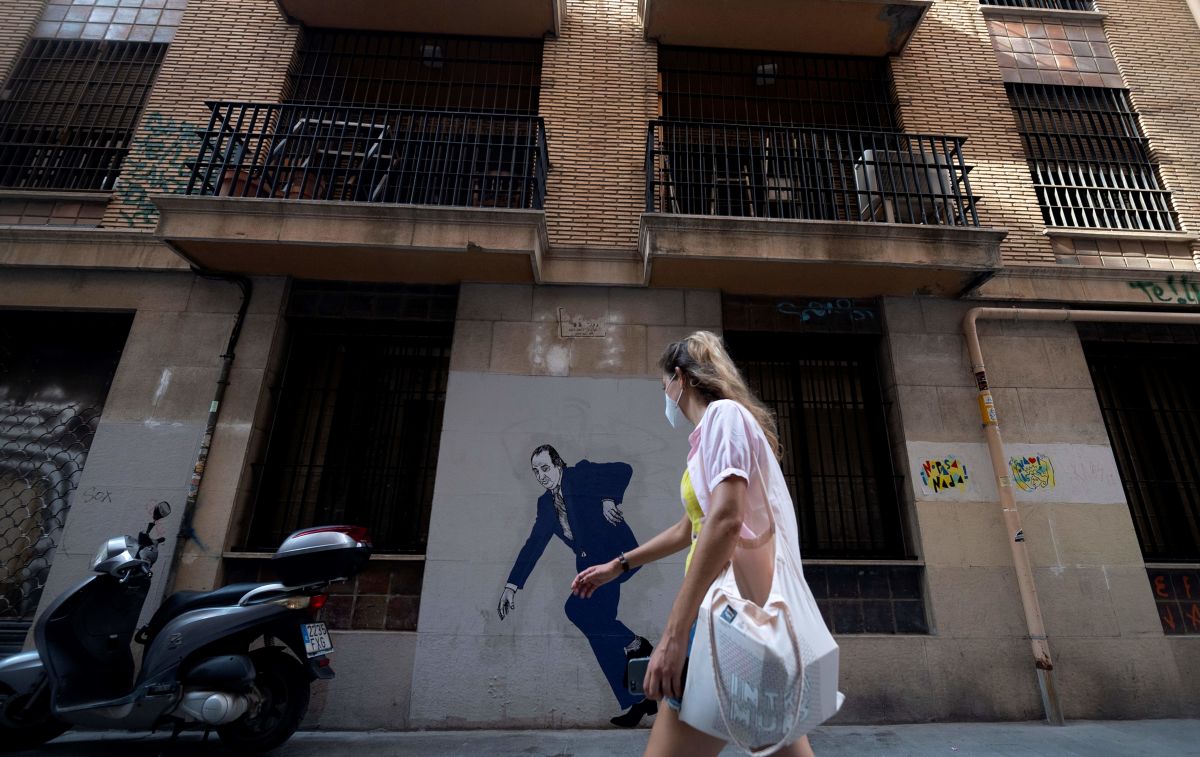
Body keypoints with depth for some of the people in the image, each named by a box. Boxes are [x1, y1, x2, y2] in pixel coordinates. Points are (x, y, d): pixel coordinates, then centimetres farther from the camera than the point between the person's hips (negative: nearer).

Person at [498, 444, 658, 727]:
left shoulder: (581, 473, -1)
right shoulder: (545, 503, 15)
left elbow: (623, 470, -9)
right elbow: (533, 545, 15)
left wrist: (609, 499, -21)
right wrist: (512, 585, 11)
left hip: (618, 555, -7)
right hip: (591, 566, 7)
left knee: (576, 607, -21)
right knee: (598, 629, 0)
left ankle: (635, 644, -3)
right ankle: (638, 700, 12)